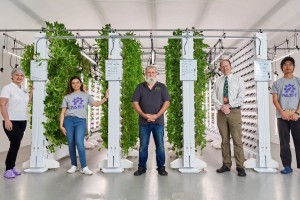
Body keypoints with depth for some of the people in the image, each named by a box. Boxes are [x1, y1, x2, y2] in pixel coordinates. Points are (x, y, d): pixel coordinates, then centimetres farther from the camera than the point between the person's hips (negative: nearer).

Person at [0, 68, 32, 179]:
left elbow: (27, 100, 24)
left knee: (16, 144, 8)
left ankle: (12, 167, 18)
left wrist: (33, 91, 11)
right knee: (15, 144, -10)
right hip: (11, 121, -6)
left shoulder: (23, 89, 12)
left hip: (22, 121, 7)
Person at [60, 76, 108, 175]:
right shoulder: (67, 97, 13)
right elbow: (63, 112, 10)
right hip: (69, 120, 2)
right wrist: (61, 125, 1)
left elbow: (96, 104, 10)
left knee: (79, 142, -16)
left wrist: (105, 98, -1)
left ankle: (84, 167, -10)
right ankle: (73, 166, 17)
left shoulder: (86, 95, 15)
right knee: (71, 144, 3)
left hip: (81, 121, -2)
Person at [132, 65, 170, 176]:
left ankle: (161, 167, 15)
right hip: (144, 122, 1)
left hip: (158, 122, 0)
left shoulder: (161, 87, 6)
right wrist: (144, 115, -12)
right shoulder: (140, 87, 8)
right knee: (143, 146, 6)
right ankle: (142, 167, 17)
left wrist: (157, 115, -12)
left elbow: (167, 102, -1)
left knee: (160, 145, 4)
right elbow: (135, 102, 2)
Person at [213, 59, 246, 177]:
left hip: (234, 112, -2)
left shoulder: (238, 80, 6)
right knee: (224, 140, 7)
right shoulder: (217, 81, 12)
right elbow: (214, 98, 5)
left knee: (237, 139, -4)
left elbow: (241, 97, -4)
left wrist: (229, 105, -14)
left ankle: (240, 166, 3)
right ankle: (226, 164, 15)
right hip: (221, 112, 2)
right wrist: (221, 107, -13)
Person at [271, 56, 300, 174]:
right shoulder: (277, 83, 11)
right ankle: (287, 166, 8)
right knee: (284, 143, 2)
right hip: (282, 116, 0)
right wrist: (283, 113, -9)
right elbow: (275, 100, 4)